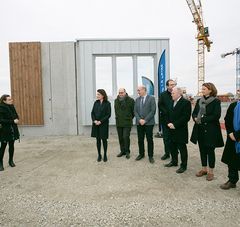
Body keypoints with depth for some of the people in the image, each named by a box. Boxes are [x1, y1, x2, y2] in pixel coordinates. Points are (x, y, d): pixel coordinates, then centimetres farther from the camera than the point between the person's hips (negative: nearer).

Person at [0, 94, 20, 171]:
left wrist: (16, 119, -7)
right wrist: (13, 121, -20)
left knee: (11, 146, 14)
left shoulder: (12, 107, 4)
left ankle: (11, 160, 27)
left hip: (13, 130, 6)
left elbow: (16, 116, 15)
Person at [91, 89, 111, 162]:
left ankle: (105, 155, 21)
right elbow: (92, 113, 7)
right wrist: (94, 120, -10)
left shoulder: (107, 103, -5)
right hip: (95, 124, 4)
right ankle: (99, 155, 21)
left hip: (104, 124, -3)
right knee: (98, 140, 9)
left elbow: (108, 115, -9)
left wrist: (101, 121, -16)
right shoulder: (96, 103, 8)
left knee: (104, 139, 5)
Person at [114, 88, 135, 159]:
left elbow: (133, 111, 0)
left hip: (127, 123, -4)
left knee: (126, 137, -7)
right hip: (119, 123, 5)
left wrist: (130, 118, 6)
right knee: (120, 138, 10)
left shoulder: (130, 100, -6)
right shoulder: (116, 100, 9)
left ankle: (127, 152, 9)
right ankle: (122, 151, 23)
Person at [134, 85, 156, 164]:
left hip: (149, 123, -4)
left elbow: (153, 111, -10)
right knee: (140, 139, 10)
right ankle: (141, 154, 26)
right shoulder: (137, 99, 10)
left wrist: (145, 120, -15)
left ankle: (150, 156, 16)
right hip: (139, 123, 4)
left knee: (149, 140, 4)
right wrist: (139, 119, -9)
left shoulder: (151, 98, -4)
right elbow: (135, 111, 7)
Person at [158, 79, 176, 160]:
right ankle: (167, 153, 19)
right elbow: (160, 106, -1)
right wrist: (166, 112, -12)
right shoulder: (163, 95, 3)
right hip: (165, 119, 1)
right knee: (166, 137, 8)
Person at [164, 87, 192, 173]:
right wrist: (169, 123, -1)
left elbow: (186, 117, -19)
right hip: (172, 129, 7)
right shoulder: (172, 102, 12)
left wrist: (175, 124, -19)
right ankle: (174, 161, 33)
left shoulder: (186, 102, -12)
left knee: (182, 148, 4)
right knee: (173, 146, 16)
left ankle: (183, 165, 18)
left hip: (181, 130, -7)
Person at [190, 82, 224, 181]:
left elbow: (216, 116, -17)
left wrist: (202, 119, -18)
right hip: (200, 129, 5)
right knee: (202, 150, 13)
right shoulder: (199, 101, 9)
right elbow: (194, 113, 9)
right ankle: (204, 169, 28)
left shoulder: (216, 101, -8)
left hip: (211, 130, -5)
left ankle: (210, 171, 19)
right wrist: (195, 118, -13)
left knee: (210, 150, 5)